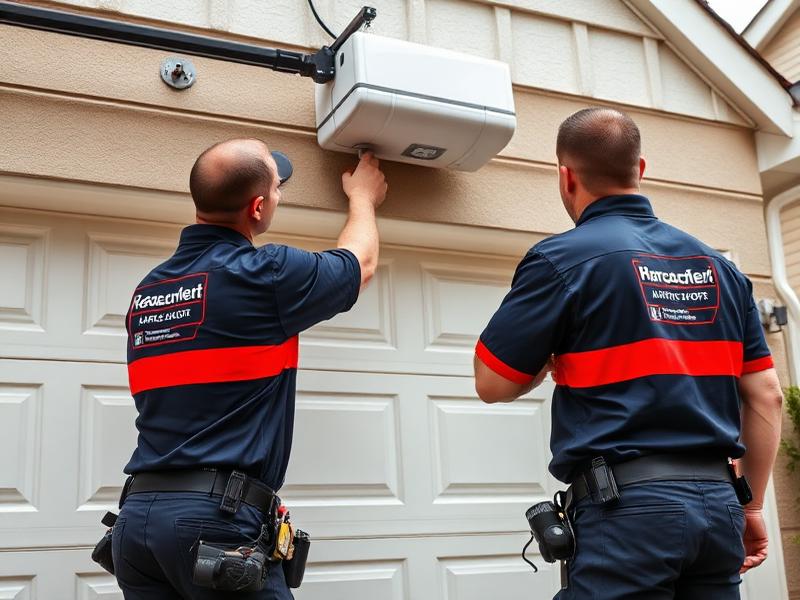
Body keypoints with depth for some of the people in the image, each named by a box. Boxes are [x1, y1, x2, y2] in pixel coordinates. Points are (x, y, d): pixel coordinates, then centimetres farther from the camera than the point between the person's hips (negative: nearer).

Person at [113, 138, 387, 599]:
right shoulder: (266, 272, -8)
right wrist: (364, 198, 33)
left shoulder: (148, 290, 12)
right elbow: (360, 262, 12)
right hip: (217, 514, -7)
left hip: (136, 515, 7)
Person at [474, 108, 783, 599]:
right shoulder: (718, 266, 11)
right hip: (717, 500, 6)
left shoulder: (562, 259, -5)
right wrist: (751, 506, 18)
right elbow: (765, 395, 11)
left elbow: (493, 383, -3)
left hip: (626, 506, -5)